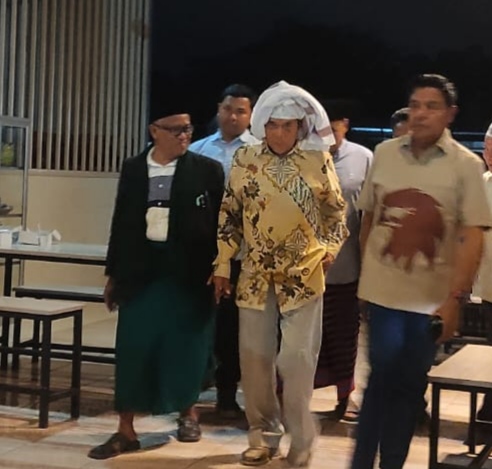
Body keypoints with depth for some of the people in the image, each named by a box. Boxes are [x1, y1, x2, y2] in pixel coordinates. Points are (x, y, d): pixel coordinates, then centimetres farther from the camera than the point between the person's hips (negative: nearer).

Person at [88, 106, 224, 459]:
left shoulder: (208, 170, -2)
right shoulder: (133, 169, 6)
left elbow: (220, 223, -1)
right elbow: (121, 221, 10)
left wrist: (220, 272, -5)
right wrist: (114, 273, 10)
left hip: (188, 270, -2)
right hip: (141, 268, 2)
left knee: (185, 345, 7)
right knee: (133, 349, 0)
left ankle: (188, 412, 32)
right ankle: (126, 430, 9)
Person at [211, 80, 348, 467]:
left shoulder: (318, 160, -4)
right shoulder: (245, 159, 0)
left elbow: (336, 209, 9)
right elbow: (230, 214, 5)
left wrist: (331, 246, -3)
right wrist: (223, 265, 5)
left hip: (303, 274, -2)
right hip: (256, 274, 2)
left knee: (298, 358, -2)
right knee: (255, 356, 6)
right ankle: (263, 435, 20)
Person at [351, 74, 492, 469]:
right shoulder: (384, 153, 2)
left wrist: (456, 297, -14)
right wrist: (366, 273, 9)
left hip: (433, 296, -1)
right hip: (384, 289, 1)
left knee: (410, 385, 9)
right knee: (383, 378, -1)